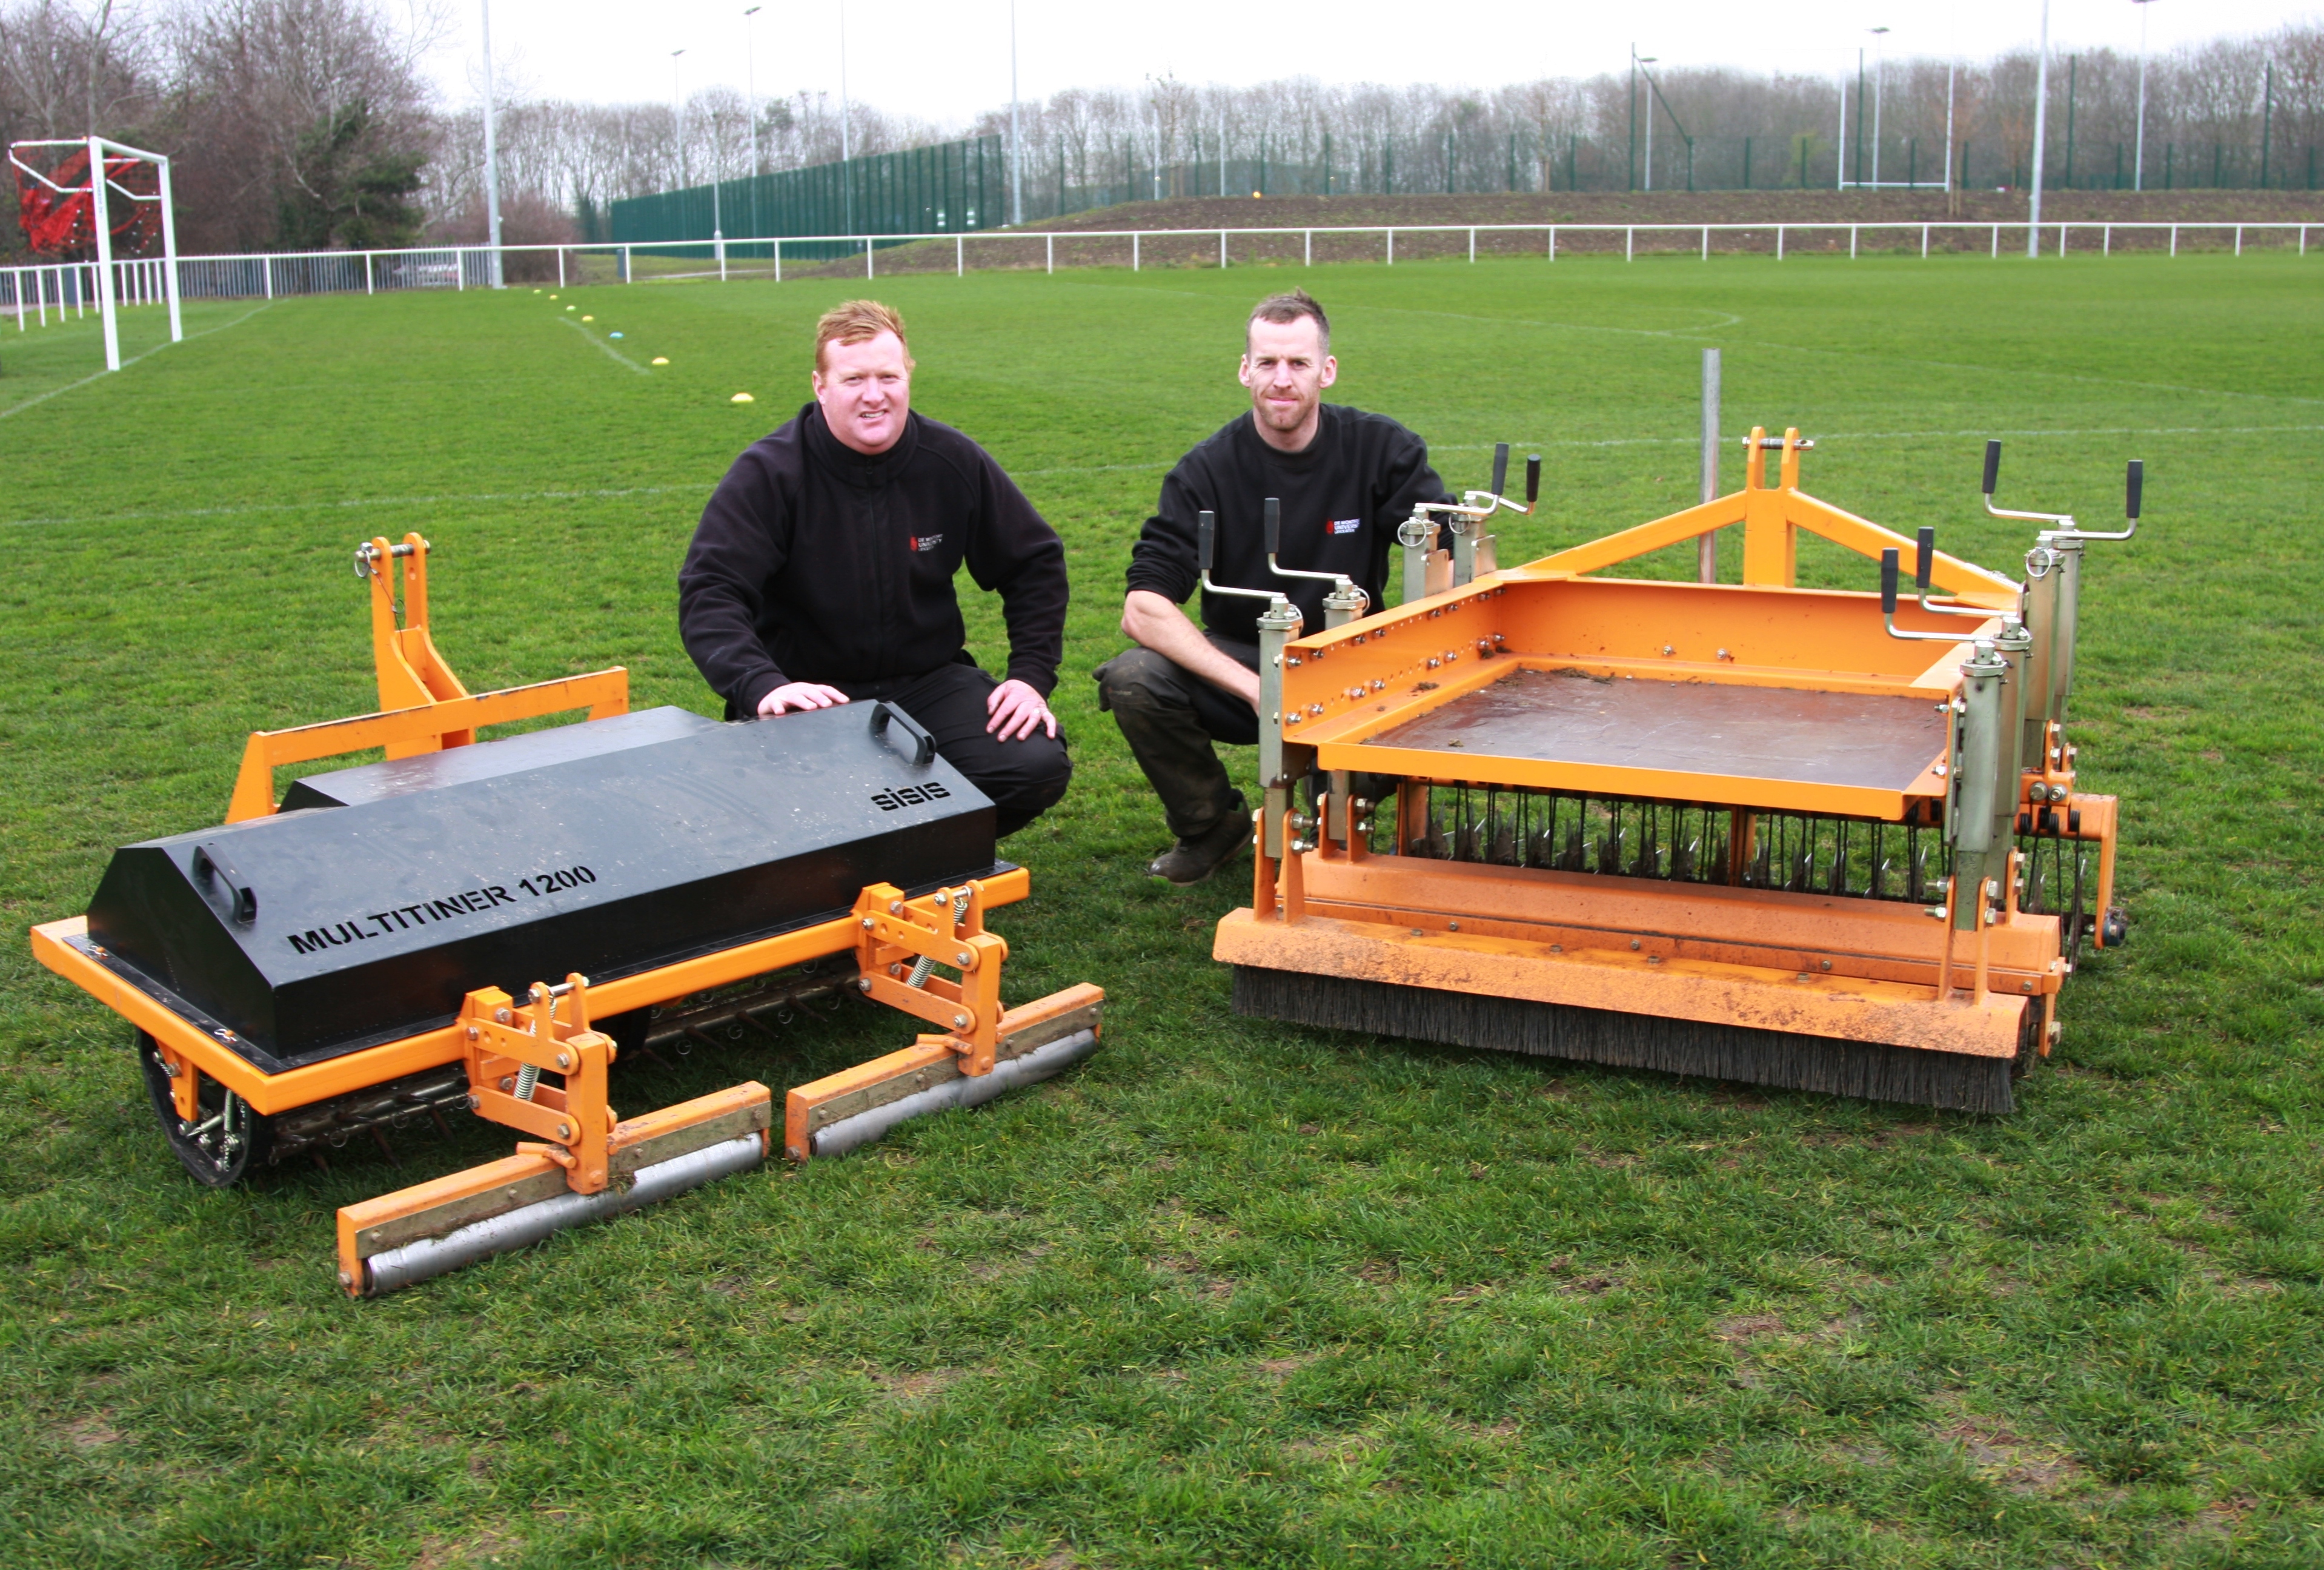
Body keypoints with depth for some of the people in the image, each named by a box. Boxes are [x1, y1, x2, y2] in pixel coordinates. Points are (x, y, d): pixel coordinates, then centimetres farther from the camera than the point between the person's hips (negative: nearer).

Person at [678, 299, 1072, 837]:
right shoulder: (770, 474, -11)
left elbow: (1035, 563, 11)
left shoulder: (953, 462, -1)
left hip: (929, 681, 3)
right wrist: (763, 686, -37)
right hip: (810, 690, -3)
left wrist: (1032, 675, -2)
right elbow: (709, 594, -20)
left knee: (1037, 767, -21)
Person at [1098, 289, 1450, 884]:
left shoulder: (1381, 449, -7)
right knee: (1132, 680, -27)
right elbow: (1142, 610, -19)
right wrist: (1254, 689, -30)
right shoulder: (1208, 469, -10)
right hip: (1238, 663, 0)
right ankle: (1213, 823, 2)